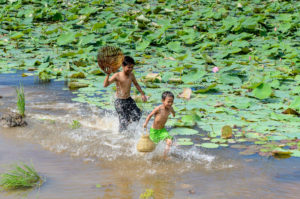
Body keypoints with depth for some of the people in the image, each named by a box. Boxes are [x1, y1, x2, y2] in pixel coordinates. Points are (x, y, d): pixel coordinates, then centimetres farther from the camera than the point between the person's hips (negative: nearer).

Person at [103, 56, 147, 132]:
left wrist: (142, 94, 23)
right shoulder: (117, 76, -15)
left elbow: (136, 84, 22)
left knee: (137, 115, -8)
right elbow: (105, 85, -24)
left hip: (129, 100, 6)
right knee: (123, 121, -9)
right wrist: (108, 75, -39)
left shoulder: (131, 75, 2)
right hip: (120, 102, -6)